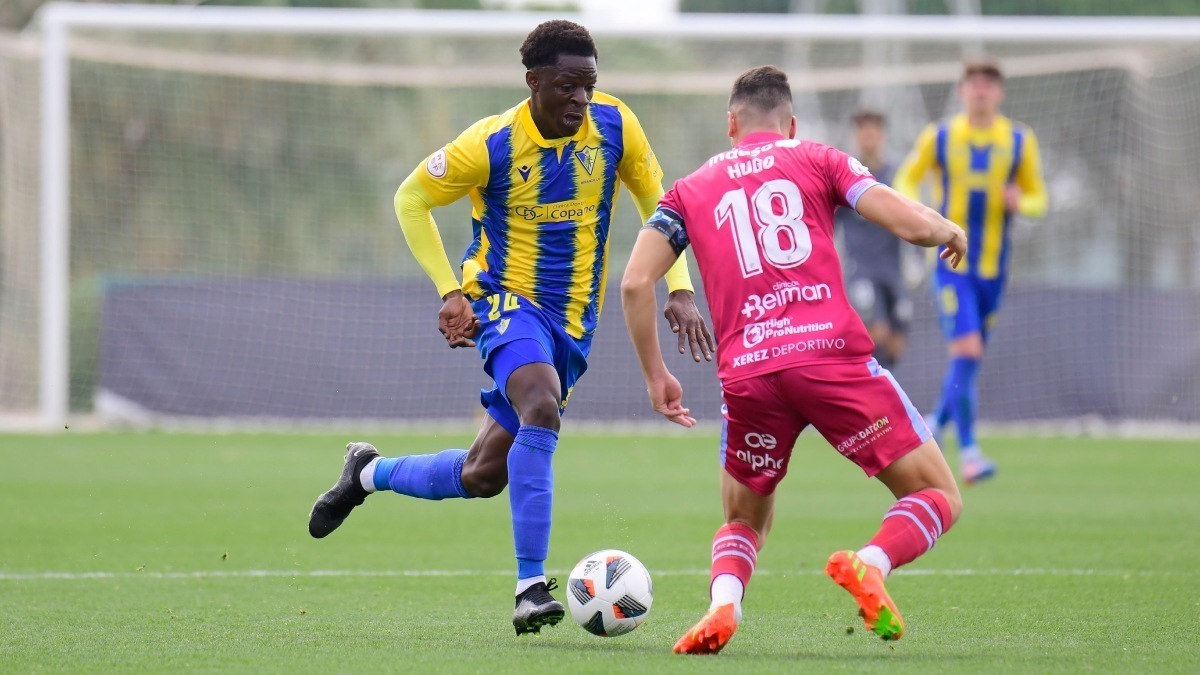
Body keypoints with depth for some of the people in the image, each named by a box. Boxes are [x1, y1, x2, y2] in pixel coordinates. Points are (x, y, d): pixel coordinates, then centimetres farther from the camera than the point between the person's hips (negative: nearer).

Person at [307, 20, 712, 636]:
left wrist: (679, 290, -4)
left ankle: (369, 472, 36)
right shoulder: (491, 145, -15)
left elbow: (657, 204, 8)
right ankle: (531, 588, -32)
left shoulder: (613, 125, -6)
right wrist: (450, 291, -6)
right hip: (506, 301, -4)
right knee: (542, 411, -34)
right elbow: (411, 199, -1)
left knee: (482, 477, 7)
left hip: (573, 322, 4)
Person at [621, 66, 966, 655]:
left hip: (746, 373, 2)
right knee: (938, 499, 8)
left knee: (744, 521, 24)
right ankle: (869, 564, -23)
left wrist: (656, 377, 18)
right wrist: (951, 232, 25)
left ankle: (723, 602, -9)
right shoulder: (818, 161, 14)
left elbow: (635, 282, 9)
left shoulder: (691, 190, 20)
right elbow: (911, 223, 3)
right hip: (833, 356, -2)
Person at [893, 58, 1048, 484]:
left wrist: (1020, 203, -15)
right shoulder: (939, 137, 0)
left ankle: (935, 424, 35)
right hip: (951, 262, -3)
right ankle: (968, 451, -16)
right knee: (966, 352, -17)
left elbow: (1038, 199, 9)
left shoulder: (1020, 141, 4)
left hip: (993, 266, 3)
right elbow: (906, 180, 10)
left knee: (969, 358, 10)